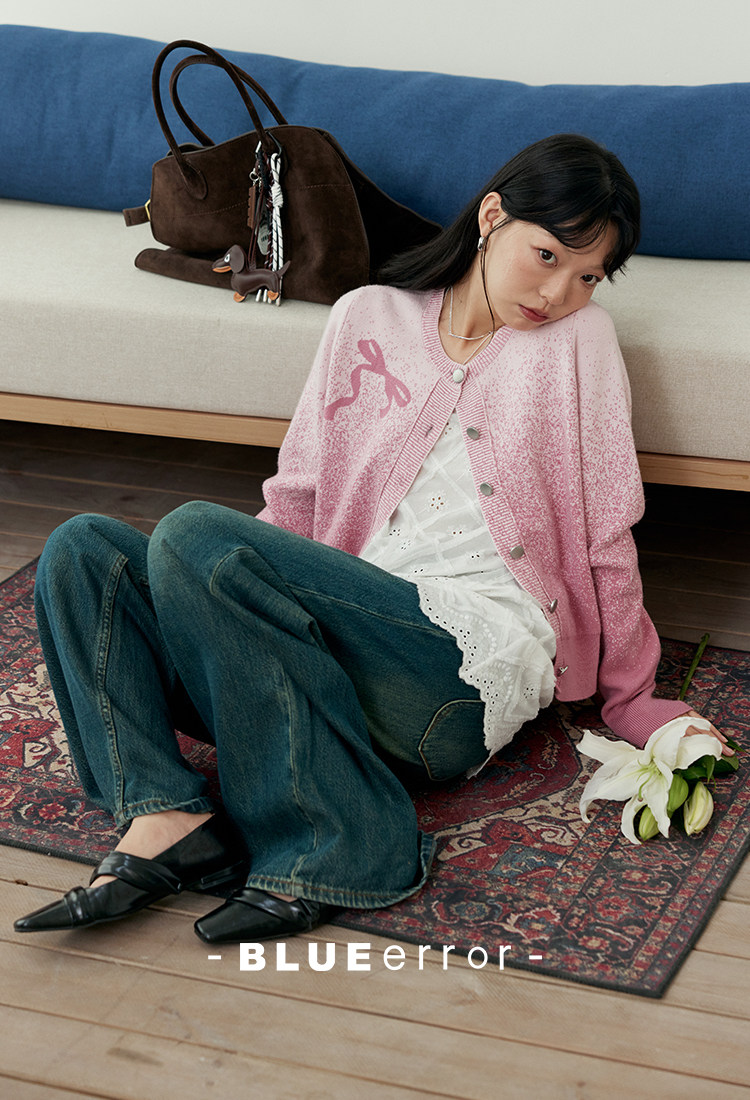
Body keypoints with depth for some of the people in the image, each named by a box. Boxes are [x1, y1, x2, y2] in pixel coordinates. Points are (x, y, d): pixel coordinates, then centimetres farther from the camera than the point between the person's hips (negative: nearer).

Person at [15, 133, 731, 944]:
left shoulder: (578, 339, 4)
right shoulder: (369, 318, 14)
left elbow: (606, 540, 7)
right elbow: (299, 496, 16)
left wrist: (632, 703, 11)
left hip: (469, 673, -6)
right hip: (346, 628, 6)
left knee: (193, 536, -25)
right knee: (83, 550, -8)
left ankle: (328, 842, -27)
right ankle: (163, 815, -27)